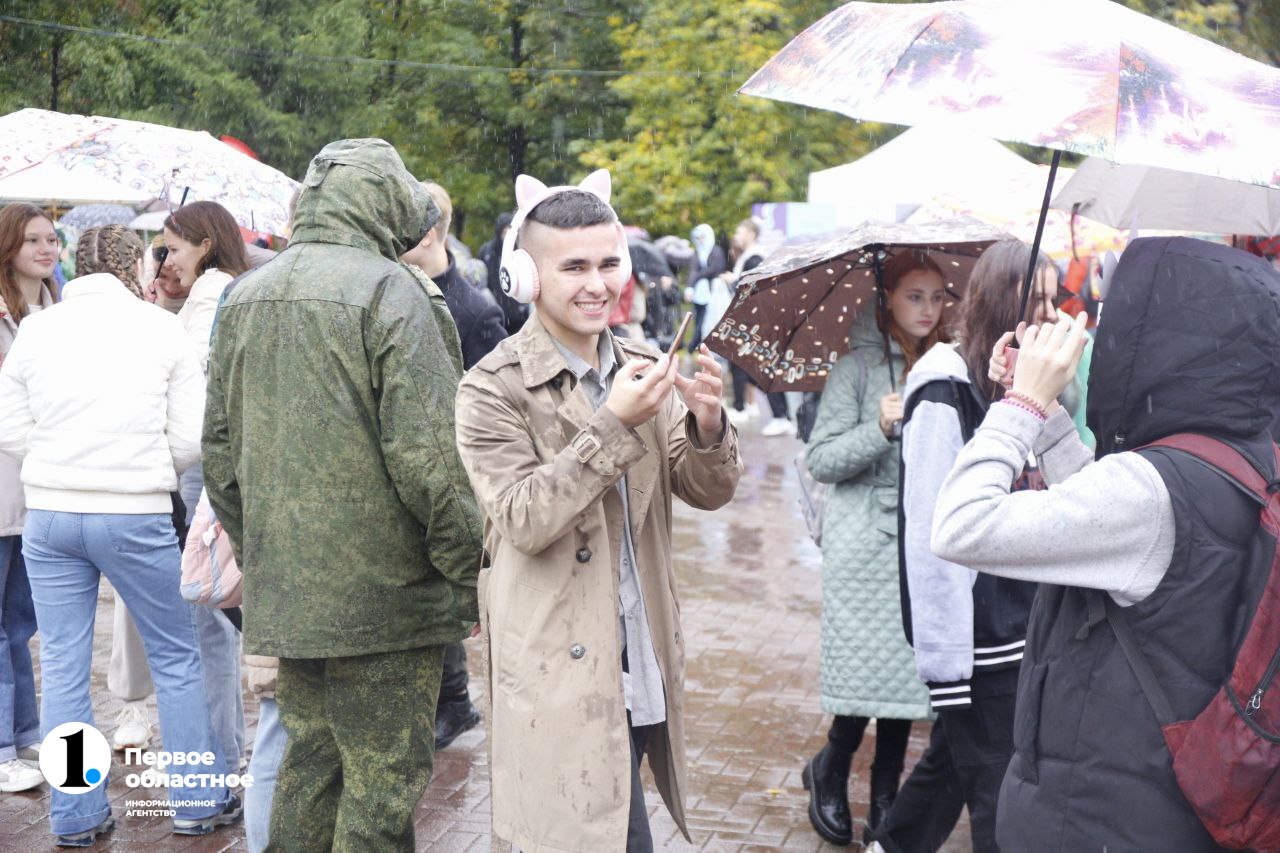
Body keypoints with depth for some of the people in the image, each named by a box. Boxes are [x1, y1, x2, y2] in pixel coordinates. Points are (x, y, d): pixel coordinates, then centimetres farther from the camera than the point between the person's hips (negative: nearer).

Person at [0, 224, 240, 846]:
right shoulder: (162, 328, -1)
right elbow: (191, 441, -3)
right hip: (135, 516, -2)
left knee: (62, 668, 10)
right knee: (177, 659, 11)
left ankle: (75, 817, 18)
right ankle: (199, 802, 19)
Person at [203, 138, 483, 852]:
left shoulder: (246, 297, 11)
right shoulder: (390, 292, -12)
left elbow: (220, 446, 16)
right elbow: (427, 452, -18)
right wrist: (472, 571, -9)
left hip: (285, 595, 7)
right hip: (382, 595, -7)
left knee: (310, 767, 19)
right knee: (384, 785, 2)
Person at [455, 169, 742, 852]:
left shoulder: (644, 370, 8)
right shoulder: (493, 388, -9)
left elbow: (708, 493, 6)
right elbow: (524, 520, -18)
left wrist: (707, 424, -15)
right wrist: (614, 425, -24)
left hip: (640, 672, 6)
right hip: (560, 679, -5)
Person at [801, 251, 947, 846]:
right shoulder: (859, 366, -4)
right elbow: (820, 460, -8)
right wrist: (880, 428, -22)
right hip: (866, 546, -4)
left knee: (909, 676, 6)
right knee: (868, 674, -4)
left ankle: (886, 798, 22)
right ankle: (829, 770, 23)